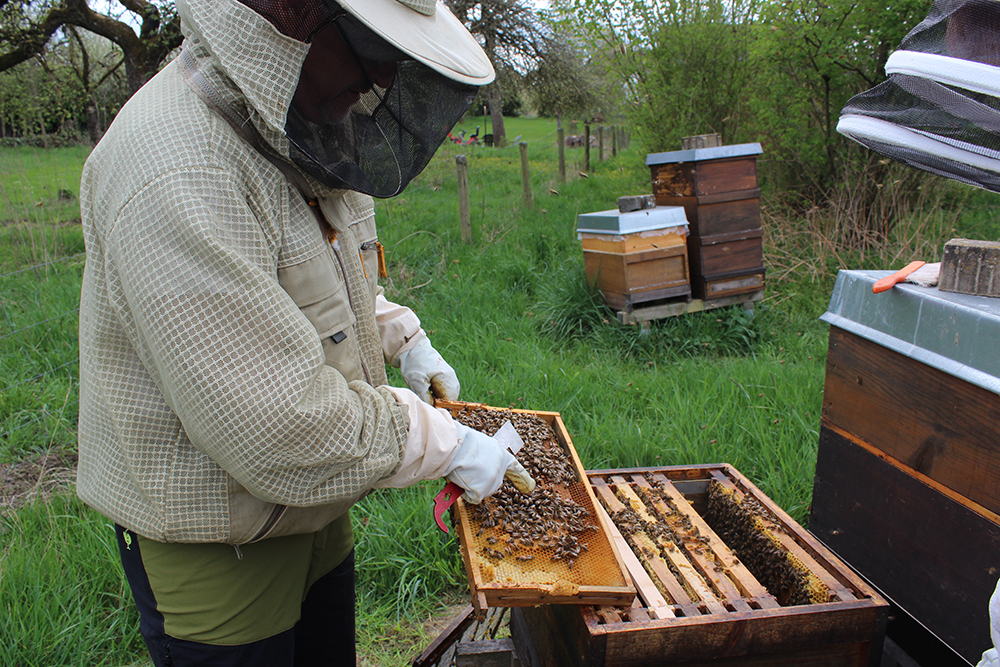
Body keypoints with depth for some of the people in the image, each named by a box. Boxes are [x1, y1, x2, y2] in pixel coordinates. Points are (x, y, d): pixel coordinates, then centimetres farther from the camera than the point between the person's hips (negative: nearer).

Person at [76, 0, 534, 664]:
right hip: (213, 543, -8)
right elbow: (279, 427, -32)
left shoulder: (302, 131, 1)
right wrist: (446, 443, -22)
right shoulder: (177, 176, -31)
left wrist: (403, 339, 9)